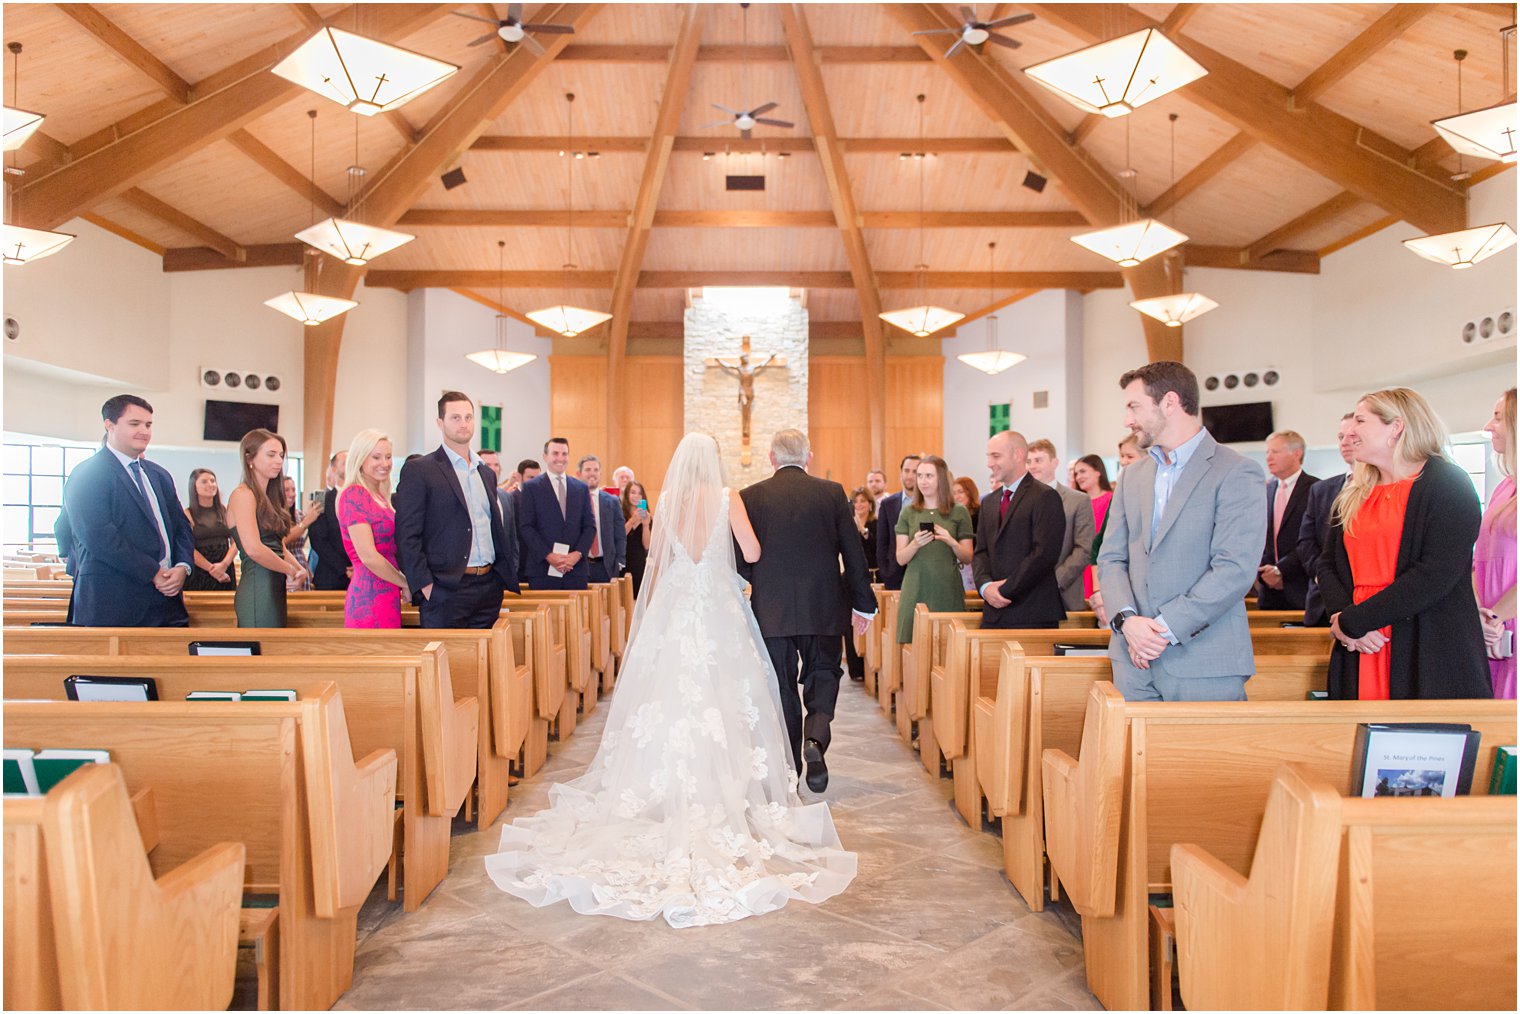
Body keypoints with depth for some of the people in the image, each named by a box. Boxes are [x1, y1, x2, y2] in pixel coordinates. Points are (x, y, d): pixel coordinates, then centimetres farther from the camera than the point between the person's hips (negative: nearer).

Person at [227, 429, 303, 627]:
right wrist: (292, 570, -9)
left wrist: (299, 568, -3)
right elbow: (253, 548, -20)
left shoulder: (268, 498, 18)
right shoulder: (243, 495, -8)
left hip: (274, 587, 9)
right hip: (258, 587, -9)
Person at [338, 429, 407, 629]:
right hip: (371, 597, -8)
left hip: (387, 596, 8)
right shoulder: (354, 494, -10)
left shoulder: (379, 497, 15)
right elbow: (368, 556, -16)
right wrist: (406, 584, -6)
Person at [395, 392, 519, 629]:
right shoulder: (418, 471, -3)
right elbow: (406, 536, -8)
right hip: (446, 590, -6)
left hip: (489, 585, 6)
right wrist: (424, 586, -15)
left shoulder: (486, 473, 18)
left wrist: (505, 579, 13)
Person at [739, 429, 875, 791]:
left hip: (771, 609, 0)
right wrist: (863, 603, 9)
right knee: (823, 674, 16)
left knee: (782, 685, 12)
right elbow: (853, 553, 0)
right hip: (823, 608, 0)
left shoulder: (750, 497, -3)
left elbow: (741, 560, -1)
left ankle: (790, 766, 18)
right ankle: (815, 740, -8)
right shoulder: (832, 493, -2)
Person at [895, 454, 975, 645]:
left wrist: (952, 542, -14)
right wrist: (915, 544, -15)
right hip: (916, 589, 1)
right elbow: (900, 559, 4)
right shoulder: (908, 512, 7)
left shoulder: (959, 512, 4)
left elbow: (968, 558, 5)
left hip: (947, 590, -1)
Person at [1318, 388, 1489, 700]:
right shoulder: (1353, 493, 13)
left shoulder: (1448, 484, -5)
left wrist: (1353, 621, -16)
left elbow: (1437, 574, -16)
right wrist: (1342, 614, -10)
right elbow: (1328, 563, 10)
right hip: (1360, 652, 5)